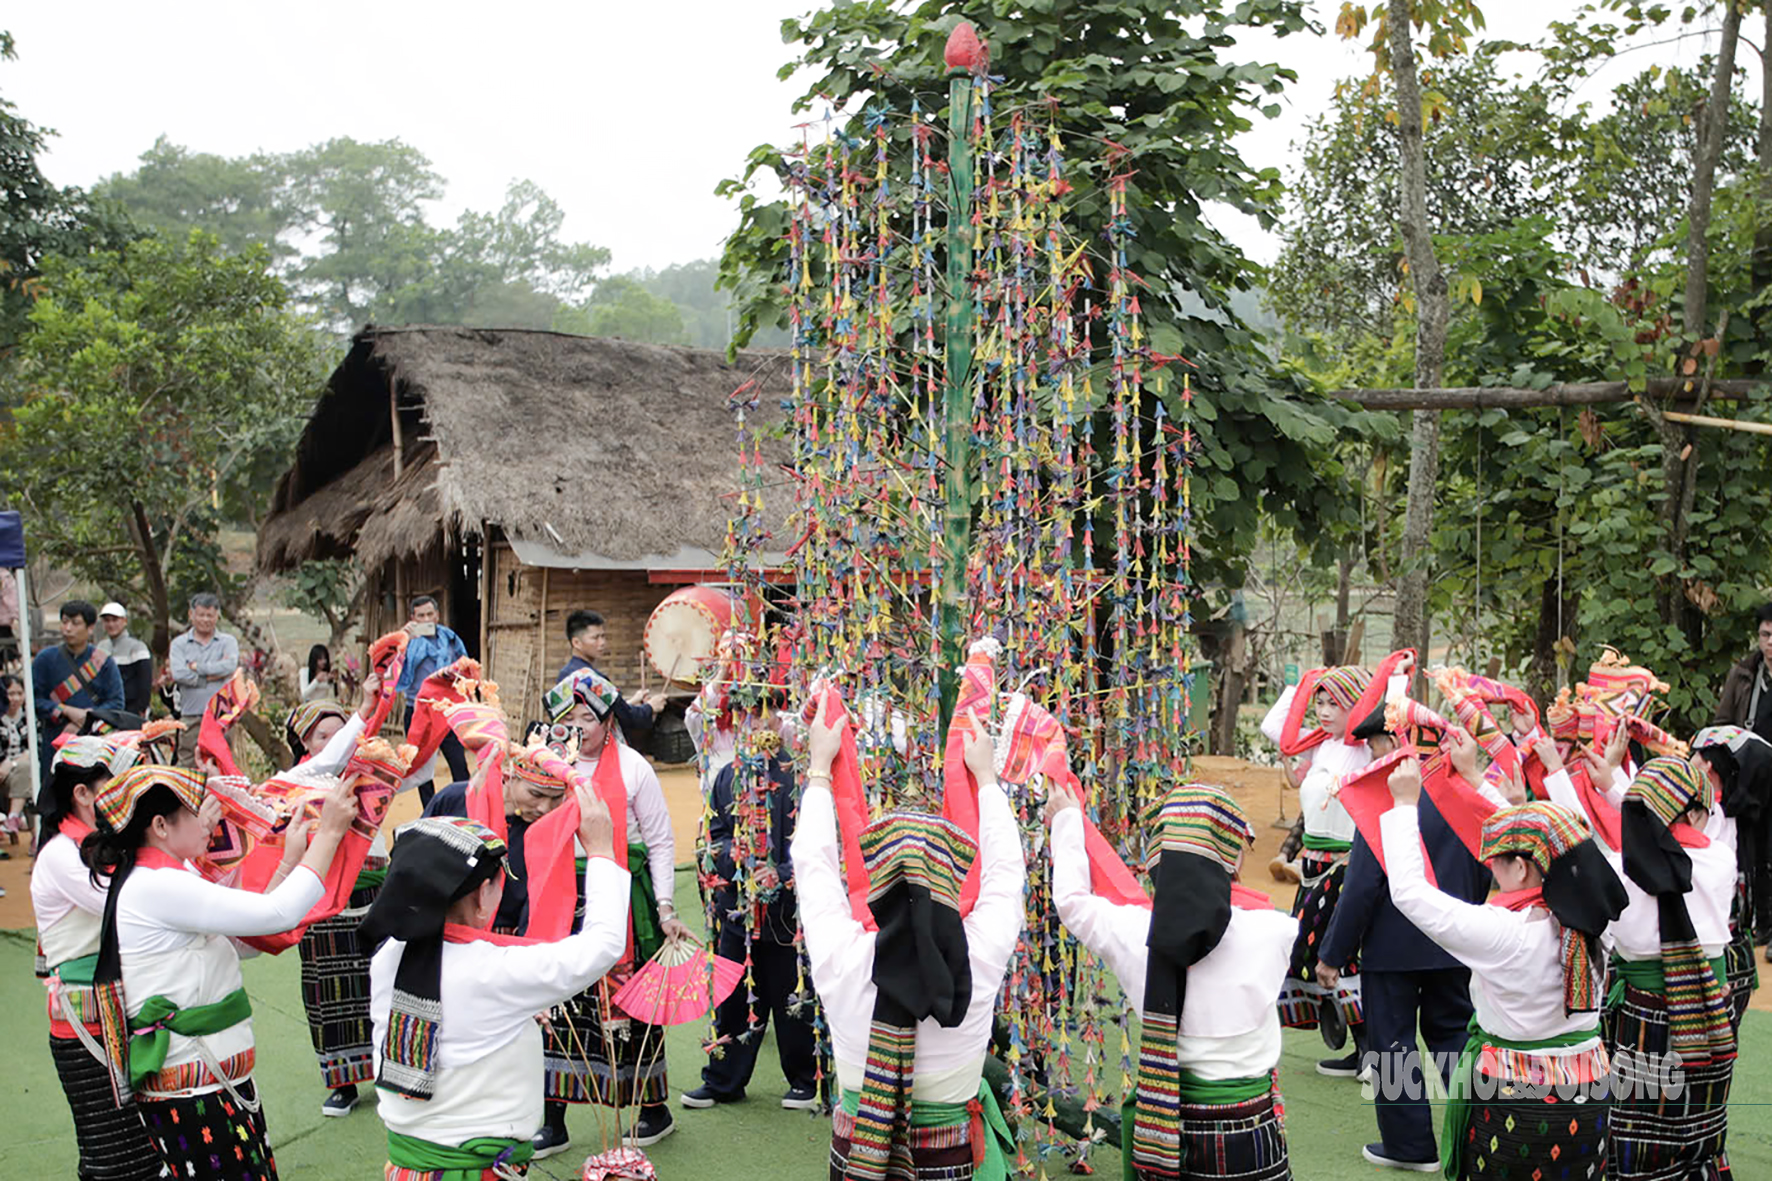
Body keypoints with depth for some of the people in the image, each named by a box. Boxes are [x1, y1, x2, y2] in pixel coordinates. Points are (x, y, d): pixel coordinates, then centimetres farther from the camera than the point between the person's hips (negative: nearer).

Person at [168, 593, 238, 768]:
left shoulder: (228, 642, 11)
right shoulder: (179, 643, 10)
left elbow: (230, 666, -11)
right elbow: (179, 674, -7)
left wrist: (197, 667, -5)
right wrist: (213, 675, -7)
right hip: (191, 718, 0)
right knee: (188, 765, 1)